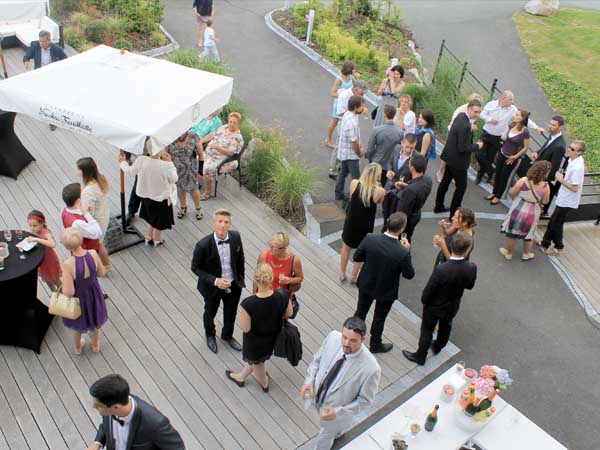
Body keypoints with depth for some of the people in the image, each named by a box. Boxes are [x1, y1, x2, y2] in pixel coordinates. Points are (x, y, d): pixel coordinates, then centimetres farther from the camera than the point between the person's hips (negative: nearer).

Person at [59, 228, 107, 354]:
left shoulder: (68, 264, -38)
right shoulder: (93, 254, -27)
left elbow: (68, 293, -30)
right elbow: (101, 273, -8)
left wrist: (64, 280, -11)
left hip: (78, 297, -2)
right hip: (93, 294, 2)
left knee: (78, 324, 32)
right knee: (93, 321, 34)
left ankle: (78, 348, 61)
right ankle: (95, 345, 61)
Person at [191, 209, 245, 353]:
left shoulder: (235, 237, -18)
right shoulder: (203, 244, -30)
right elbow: (195, 267, -17)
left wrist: (241, 278, 5)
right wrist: (214, 281, -26)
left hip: (234, 285, 3)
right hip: (212, 287, -3)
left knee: (231, 313, 26)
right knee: (210, 313, 26)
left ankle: (227, 335, 57)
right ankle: (210, 335, 58)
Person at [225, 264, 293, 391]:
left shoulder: (248, 304, -39)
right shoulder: (283, 295, -29)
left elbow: (245, 328, -25)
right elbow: (289, 314, -10)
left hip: (255, 342, -3)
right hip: (274, 337, 4)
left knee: (256, 362, 32)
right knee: (254, 358, 34)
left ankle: (264, 383, 62)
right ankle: (241, 377, 62)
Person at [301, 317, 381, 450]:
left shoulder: (370, 368, -37)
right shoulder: (333, 337, -25)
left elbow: (364, 400, -20)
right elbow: (317, 359, -5)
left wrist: (338, 412, -27)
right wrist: (309, 380, -18)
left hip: (337, 410, -4)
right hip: (318, 396, 4)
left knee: (327, 433, 25)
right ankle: (341, 427, 68)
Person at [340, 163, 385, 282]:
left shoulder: (354, 183, -17)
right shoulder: (380, 191, -20)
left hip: (351, 223, 2)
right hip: (365, 226, -1)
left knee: (346, 247, 24)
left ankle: (342, 274, 38)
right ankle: (354, 276, 35)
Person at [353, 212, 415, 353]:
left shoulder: (370, 238, -26)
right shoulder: (403, 253, -34)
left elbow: (356, 258, -10)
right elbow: (409, 275, -16)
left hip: (366, 284, 3)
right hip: (386, 291, -3)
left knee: (361, 312, 26)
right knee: (379, 318, 23)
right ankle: (375, 345, 47)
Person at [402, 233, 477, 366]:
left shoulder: (440, 269, -37)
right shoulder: (471, 268, -25)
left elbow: (428, 290, -24)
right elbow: (470, 286, -5)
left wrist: (424, 300, -5)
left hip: (435, 306, -4)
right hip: (453, 306, 5)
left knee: (427, 331, 18)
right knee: (445, 327, 31)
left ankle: (420, 357, 38)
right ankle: (438, 347, 57)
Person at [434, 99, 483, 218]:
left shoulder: (461, 116, -1)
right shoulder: (465, 126, -31)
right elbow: (463, 148, -26)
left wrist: (471, 129, -3)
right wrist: (477, 146, -13)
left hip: (450, 156, 10)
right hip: (458, 160, -10)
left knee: (445, 181, 22)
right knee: (461, 186, 6)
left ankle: (439, 207, 38)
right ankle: (454, 214, 15)